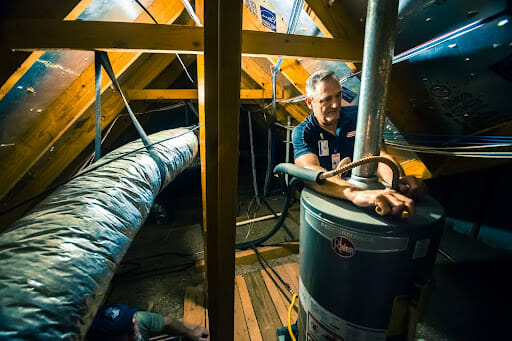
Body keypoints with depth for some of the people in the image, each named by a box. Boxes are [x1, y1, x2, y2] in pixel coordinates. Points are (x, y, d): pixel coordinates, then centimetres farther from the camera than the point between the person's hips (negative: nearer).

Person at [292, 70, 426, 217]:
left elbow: (377, 153, -11)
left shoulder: (355, 116, 2)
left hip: (365, 187, 2)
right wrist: (355, 194, -48)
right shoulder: (302, 133, -10)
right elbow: (311, 171, -30)